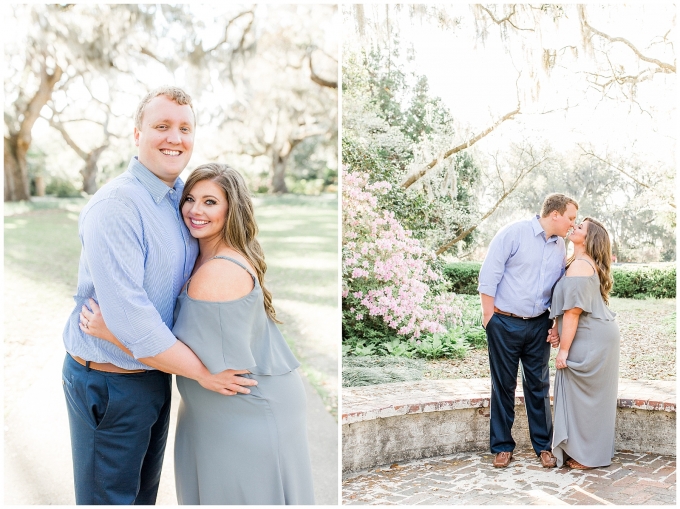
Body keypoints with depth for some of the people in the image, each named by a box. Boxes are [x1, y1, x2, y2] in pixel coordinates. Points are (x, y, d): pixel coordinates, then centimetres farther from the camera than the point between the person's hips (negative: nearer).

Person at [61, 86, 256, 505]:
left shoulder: (181, 198, 4)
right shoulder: (116, 206, -24)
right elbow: (129, 317, -29)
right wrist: (202, 371, -19)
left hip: (156, 372, 8)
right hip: (109, 384, -8)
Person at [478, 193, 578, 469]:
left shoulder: (560, 247, 9)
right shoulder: (515, 233, -10)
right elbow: (489, 274, -12)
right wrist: (488, 315, -12)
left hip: (539, 325, 5)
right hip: (505, 323, -5)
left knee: (538, 386, 10)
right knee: (503, 385, 5)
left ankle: (543, 445, 23)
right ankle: (502, 446, 18)